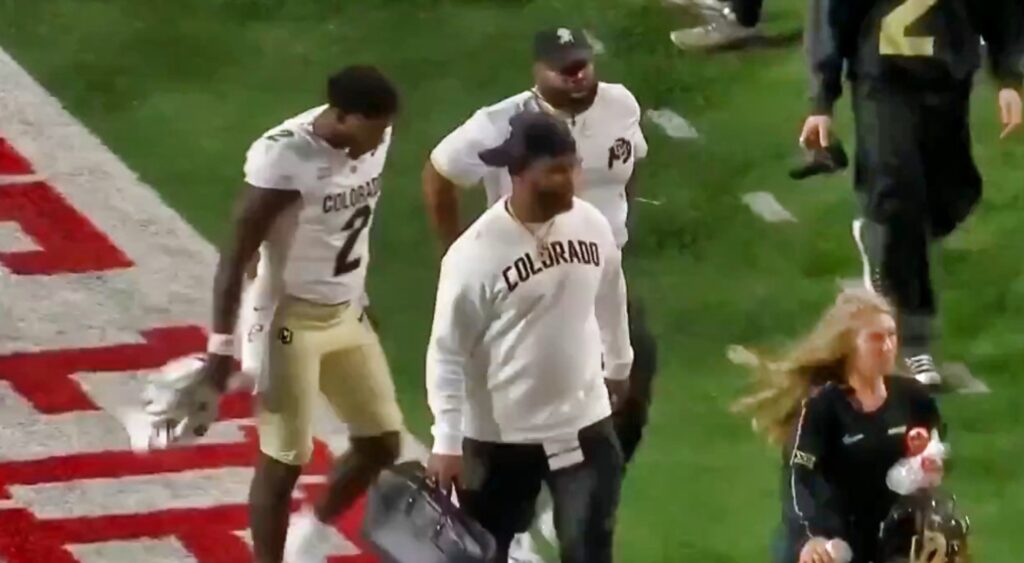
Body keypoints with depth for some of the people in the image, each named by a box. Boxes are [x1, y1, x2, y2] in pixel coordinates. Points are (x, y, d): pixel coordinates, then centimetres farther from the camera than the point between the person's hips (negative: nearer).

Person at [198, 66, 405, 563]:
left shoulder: (372, 140, -5)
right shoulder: (283, 158, -27)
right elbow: (236, 255, -22)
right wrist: (221, 345, -21)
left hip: (348, 314, 7)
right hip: (291, 320, -7)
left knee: (382, 441, 13)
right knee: (283, 460, 1)